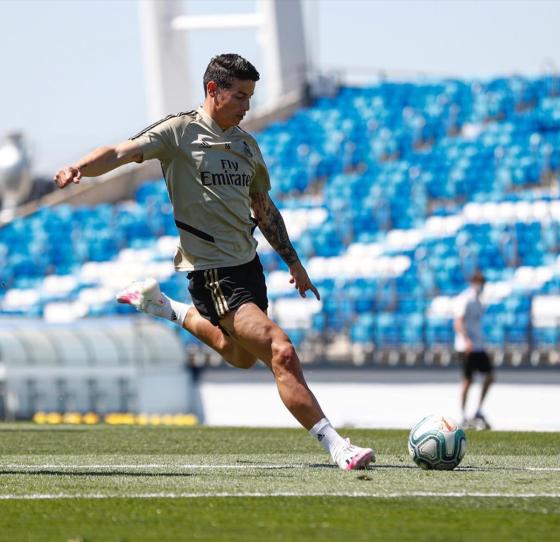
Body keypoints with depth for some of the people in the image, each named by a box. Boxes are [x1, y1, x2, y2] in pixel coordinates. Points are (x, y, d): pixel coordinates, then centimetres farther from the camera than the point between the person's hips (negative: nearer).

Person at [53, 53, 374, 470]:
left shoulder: (246, 144, 12)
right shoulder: (180, 132, -7)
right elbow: (120, 154, -17)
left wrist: (293, 261, 23)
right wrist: (79, 168, -37)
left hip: (247, 262, 8)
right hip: (211, 271, -8)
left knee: (242, 356, 26)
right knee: (281, 352, -19)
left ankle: (164, 307, 43)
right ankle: (335, 445, -19)